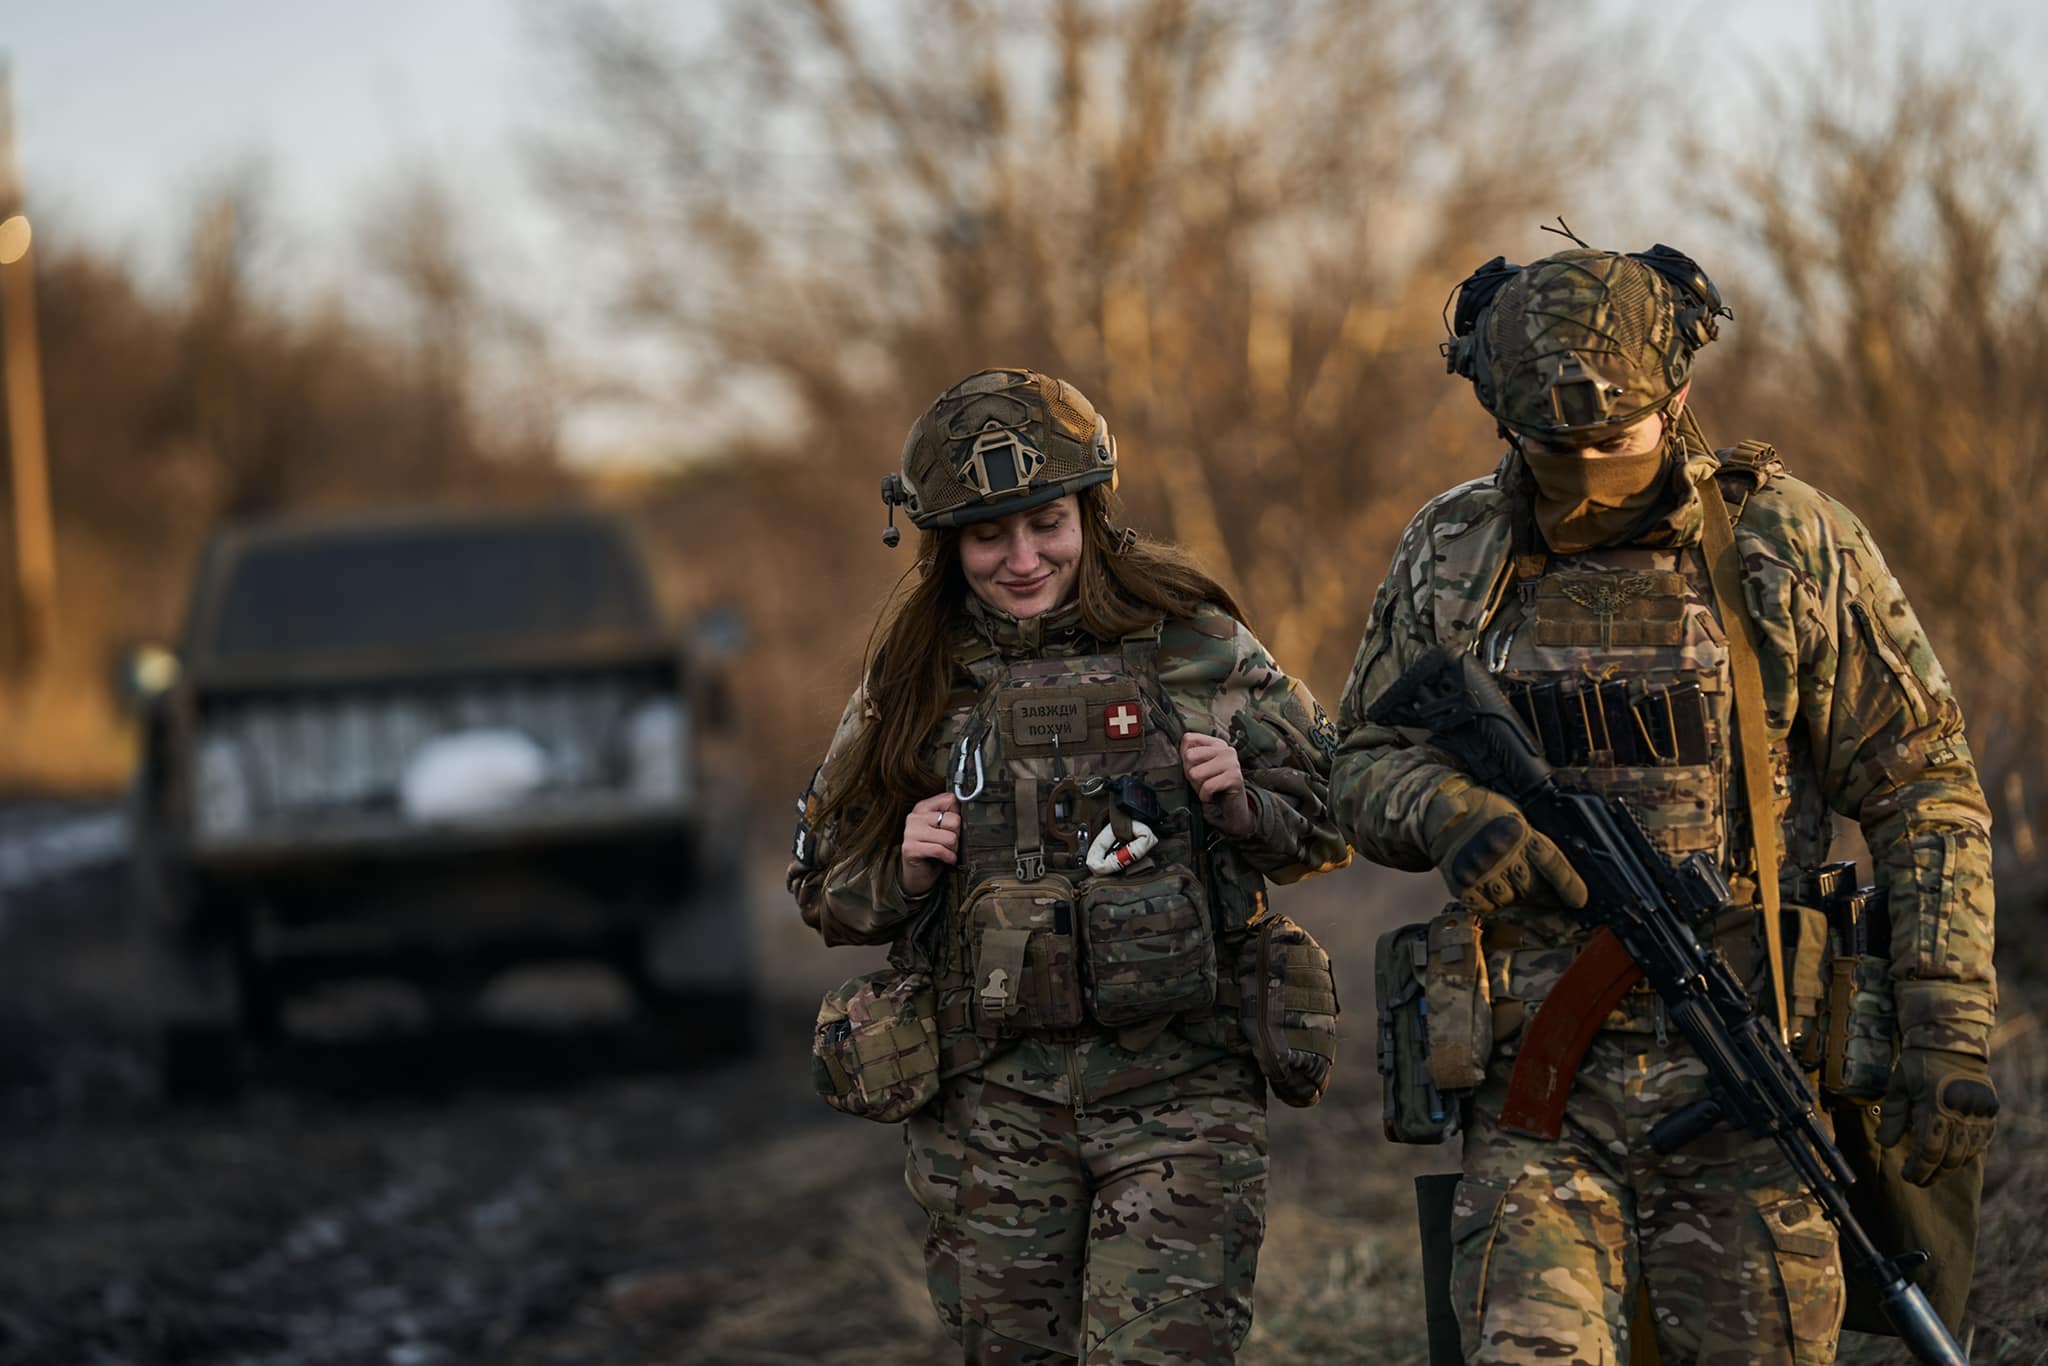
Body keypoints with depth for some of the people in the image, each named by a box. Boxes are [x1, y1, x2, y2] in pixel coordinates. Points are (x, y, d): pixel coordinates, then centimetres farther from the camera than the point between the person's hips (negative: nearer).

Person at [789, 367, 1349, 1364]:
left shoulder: (1196, 648, 2)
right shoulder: (912, 685, 5)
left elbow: (1325, 826, 9)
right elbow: (824, 889, 13)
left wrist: (1242, 809, -11)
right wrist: (903, 873, -7)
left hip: (1180, 1094, -2)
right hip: (991, 1107, 2)